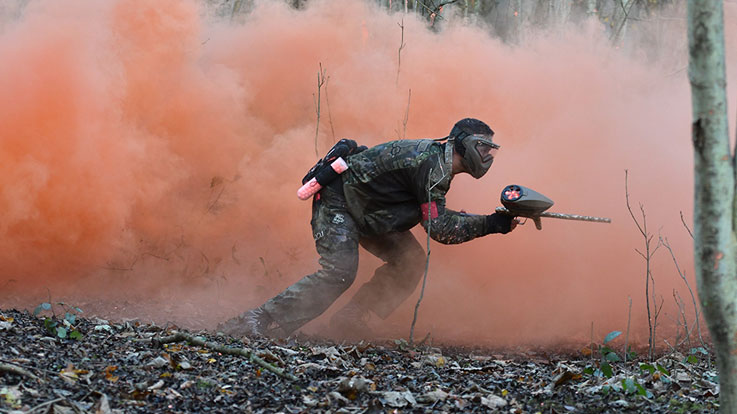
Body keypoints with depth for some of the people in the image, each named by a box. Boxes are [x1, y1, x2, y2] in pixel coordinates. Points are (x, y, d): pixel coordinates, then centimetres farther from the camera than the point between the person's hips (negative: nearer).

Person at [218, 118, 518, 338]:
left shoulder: (436, 157, 9)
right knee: (338, 273, -24)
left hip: (361, 206, 10)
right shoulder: (433, 165, -23)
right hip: (337, 200, -10)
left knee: (410, 260, 3)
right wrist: (488, 224, -22)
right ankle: (256, 323, -25)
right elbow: (437, 228, -25)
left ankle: (351, 319, 6)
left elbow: (430, 215, 16)